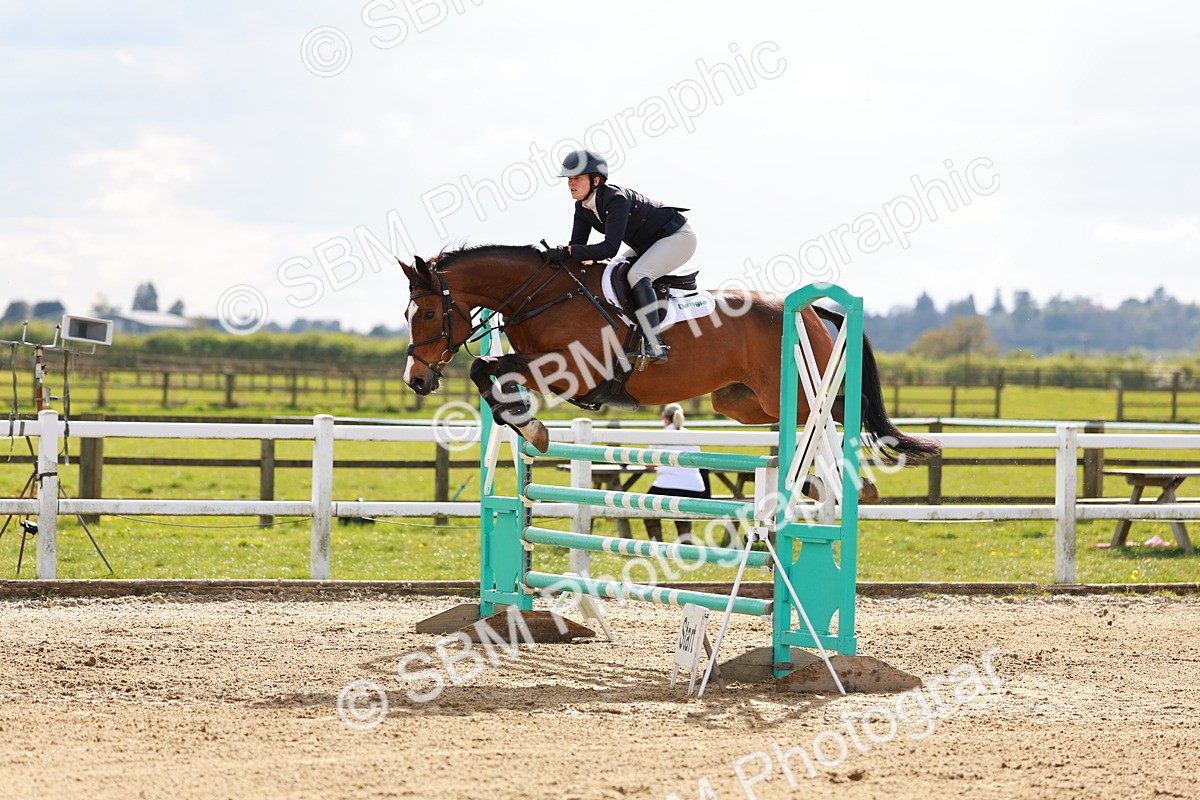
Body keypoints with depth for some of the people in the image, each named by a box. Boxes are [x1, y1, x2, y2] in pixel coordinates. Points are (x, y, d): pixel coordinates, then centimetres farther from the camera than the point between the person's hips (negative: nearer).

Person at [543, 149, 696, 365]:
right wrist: (560, 253, -25)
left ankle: (655, 346, -34)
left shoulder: (616, 199, -31)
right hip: (646, 245, 10)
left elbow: (610, 248, -38)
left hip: (677, 237, -10)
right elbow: (578, 243, -4)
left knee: (637, 275, -30)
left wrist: (569, 251, -43)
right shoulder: (582, 207, -4)